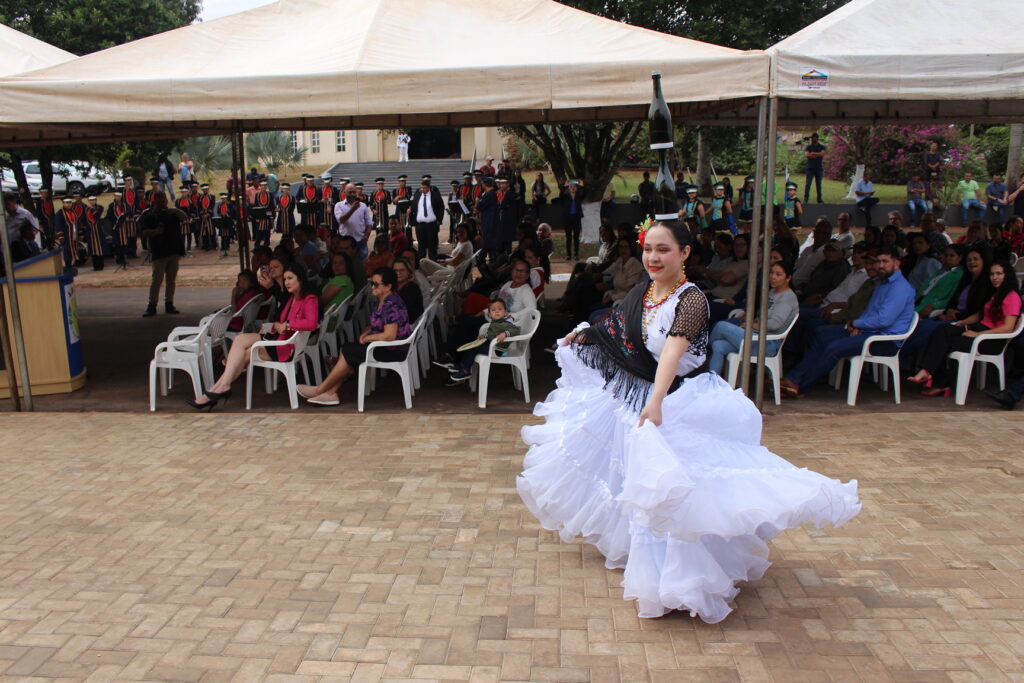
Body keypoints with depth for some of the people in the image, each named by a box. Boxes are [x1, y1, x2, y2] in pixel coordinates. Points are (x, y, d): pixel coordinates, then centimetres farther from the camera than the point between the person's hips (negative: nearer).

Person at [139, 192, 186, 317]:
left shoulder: (172, 212, 15)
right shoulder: (150, 215, 3)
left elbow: (185, 218, -1)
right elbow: (145, 233, -4)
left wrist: (176, 211, -19)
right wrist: (155, 231, -23)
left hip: (174, 251, 4)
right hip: (159, 252, -4)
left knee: (171, 280, 7)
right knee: (157, 280, -7)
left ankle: (169, 305, 14)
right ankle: (152, 306, -3)